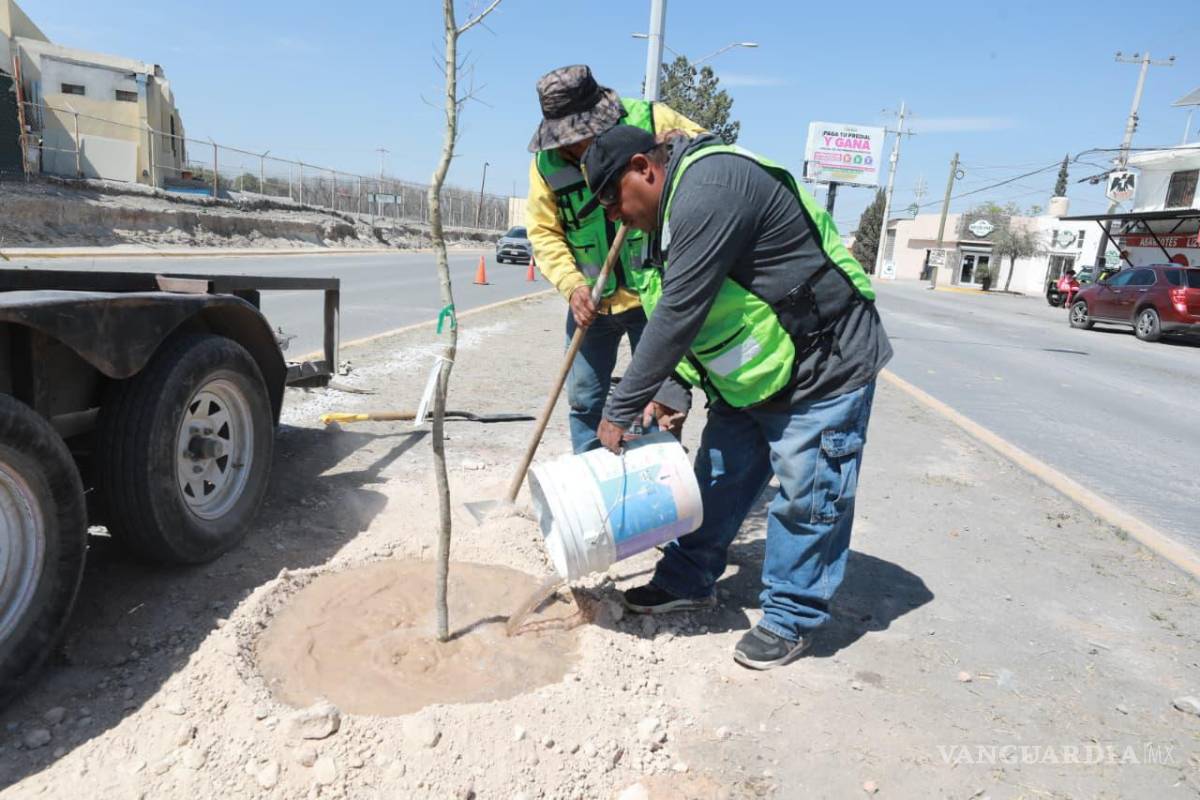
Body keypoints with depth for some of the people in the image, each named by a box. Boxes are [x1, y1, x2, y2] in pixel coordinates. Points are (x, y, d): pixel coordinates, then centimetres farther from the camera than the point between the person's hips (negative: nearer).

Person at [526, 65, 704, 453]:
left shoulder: (651, 121, -12)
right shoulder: (546, 160, -3)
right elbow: (543, 232, -1)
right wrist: (572, 285, -16)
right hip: (590, 300, 4)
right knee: (584, 402, 13)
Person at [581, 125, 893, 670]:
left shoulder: (709, 190, -25)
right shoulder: (677, 203, 8)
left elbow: (680, 314, -29)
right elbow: (691, 313, 11)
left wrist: (621, 410, -23)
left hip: (825, 368, -10)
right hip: (755, 374, 10)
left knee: (805, 497, 0)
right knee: (719, 476, 14)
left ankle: (792, 619, 16)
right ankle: (688, 582, 29)